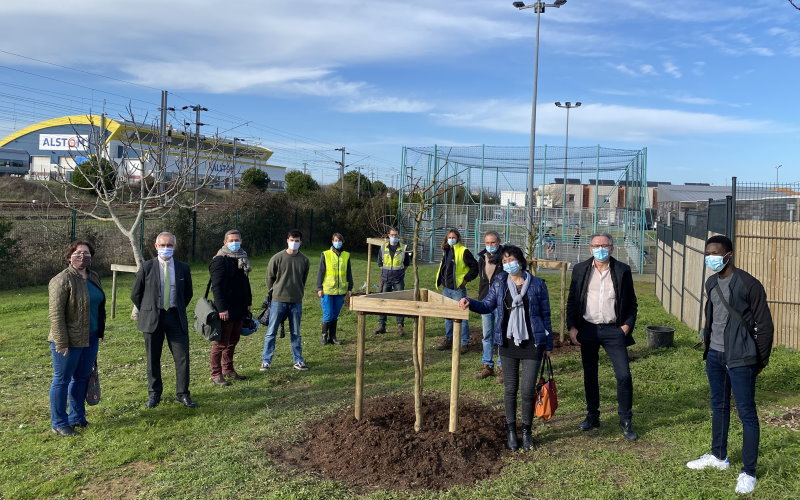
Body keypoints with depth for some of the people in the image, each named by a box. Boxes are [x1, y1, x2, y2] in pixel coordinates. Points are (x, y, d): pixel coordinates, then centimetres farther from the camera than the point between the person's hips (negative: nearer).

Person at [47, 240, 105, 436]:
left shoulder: (93, 277, 8)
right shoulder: (62, 280, -16)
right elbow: (55, 313, -19)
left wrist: (99, 332, 16)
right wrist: (61, 343, -21)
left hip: (90, 338, 8)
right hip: (70, 341, -7)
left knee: (82, 378, 16)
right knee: (62, 380, 5)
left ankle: (77, 418, 29)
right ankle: (59, 424, 16)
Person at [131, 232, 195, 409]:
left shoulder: (183, 268, 5)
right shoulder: (146, 267, -1)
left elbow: (188, 293, 17)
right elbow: (135, 294, 7)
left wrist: (179, 310, 12)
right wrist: (146, 312, 7)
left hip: (175, 317, 1)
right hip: (152, 319, -1)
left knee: (182, 356, -1)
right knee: (153, 359, 8)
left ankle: (182, 394, 11)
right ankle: (154, 394, 22)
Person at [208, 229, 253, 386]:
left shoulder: (242, 258, 15)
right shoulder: (220, 260, -12)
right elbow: (217, 287, -18)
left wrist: (248, 303, 19)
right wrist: (222, 309, -24)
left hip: (239, 308, 8)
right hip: (226, 310, -8)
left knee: (233, 341, 16)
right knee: (221, 342, -2)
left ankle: (228, 369, 28)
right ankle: (216, 374, 6)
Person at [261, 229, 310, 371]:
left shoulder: (304, 260, 2)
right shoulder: (277, 258, -6)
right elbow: (270, 277, 4)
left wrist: (298, 293, 13)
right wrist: (274, 292, 9)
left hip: (296, 302, 2)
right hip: (278, 301, -2)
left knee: (296, 333, 11)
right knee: (271, 332, 3)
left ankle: (298, 361, 20)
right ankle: (266, 361, 12)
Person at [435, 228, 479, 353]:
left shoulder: (463, 251, -10)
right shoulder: (446, 251, 12)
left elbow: (474, 266, -10)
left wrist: (466, 279, -10)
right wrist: (440, 280, 16)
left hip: (458, 289, -8)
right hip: (446, 288, 8)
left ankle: (463, 342, 3)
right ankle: (448, 339, 26)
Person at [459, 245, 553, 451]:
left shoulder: (537, 284, -3)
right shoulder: (499, 283, 2)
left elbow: (545, 314, 2)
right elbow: (487, 305, 5)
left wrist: (548, 344, 4)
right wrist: (469, 303, -15)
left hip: (532, 343, -2)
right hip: (508, 343, 2)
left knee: (528, 390, -1)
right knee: (510, 389, 9)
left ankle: (527, 430, 20)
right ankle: (511, 431, 24)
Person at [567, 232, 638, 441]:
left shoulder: (623, 270, 0)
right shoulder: (580, 269, 2)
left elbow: (631, 302, 6)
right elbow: (572, 300, 6)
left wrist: (627, 325, -5)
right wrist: (572, 327, -1)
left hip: (613, 330, -1)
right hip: (587, 329, 2)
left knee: (624, 375, -6)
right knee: (589, 375, 12)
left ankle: (625, 421, 9)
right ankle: (592, 416, 26)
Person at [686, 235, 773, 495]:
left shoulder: (748, 284, -15)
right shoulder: (711, 283, 7)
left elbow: (764, 323, -10)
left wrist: (761, 359, -5)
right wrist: (708, 346, 16)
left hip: (740, 359, -7)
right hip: (714, 355, 7)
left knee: (746, 413, 0)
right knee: (718, 407, 18)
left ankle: (748, 472, 8)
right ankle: (718, 456, 34)